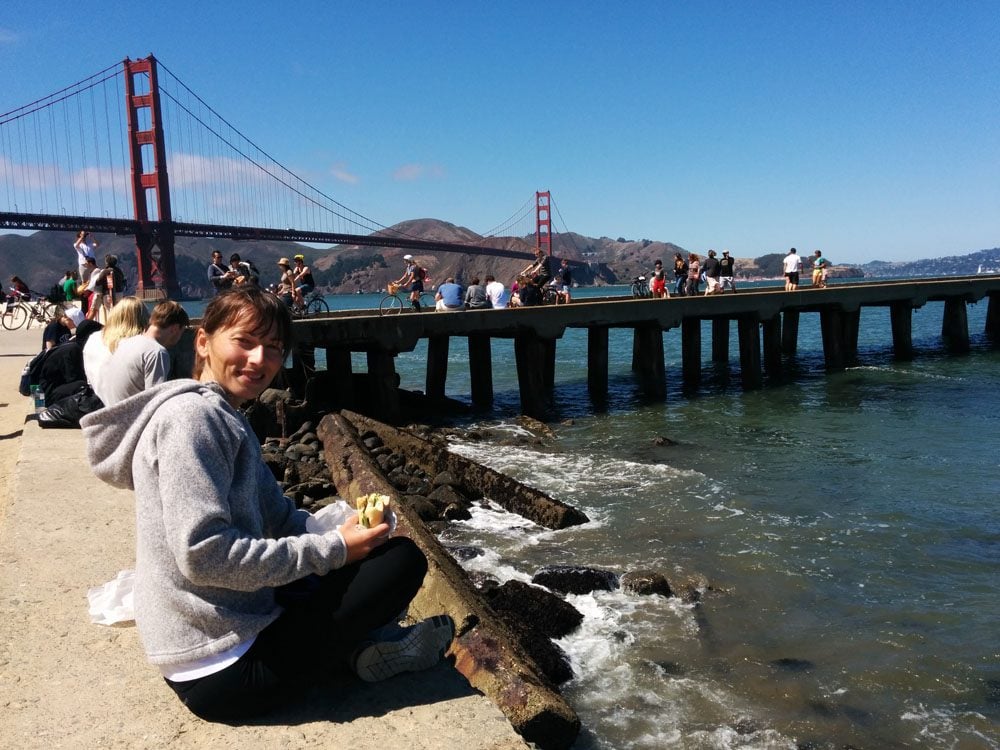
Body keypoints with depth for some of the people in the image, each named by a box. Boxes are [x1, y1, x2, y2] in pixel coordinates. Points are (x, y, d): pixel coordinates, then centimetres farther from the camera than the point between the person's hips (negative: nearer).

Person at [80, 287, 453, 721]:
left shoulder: (225, 419, 13)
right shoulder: (191, 416, -17)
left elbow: (281, 518, 14)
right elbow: (204, 555, -26)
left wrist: (343, 532, -2)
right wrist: (333, 549, -19)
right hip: (225, 671, -10)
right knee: (403, 558, -10)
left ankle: (359, 643, 8)